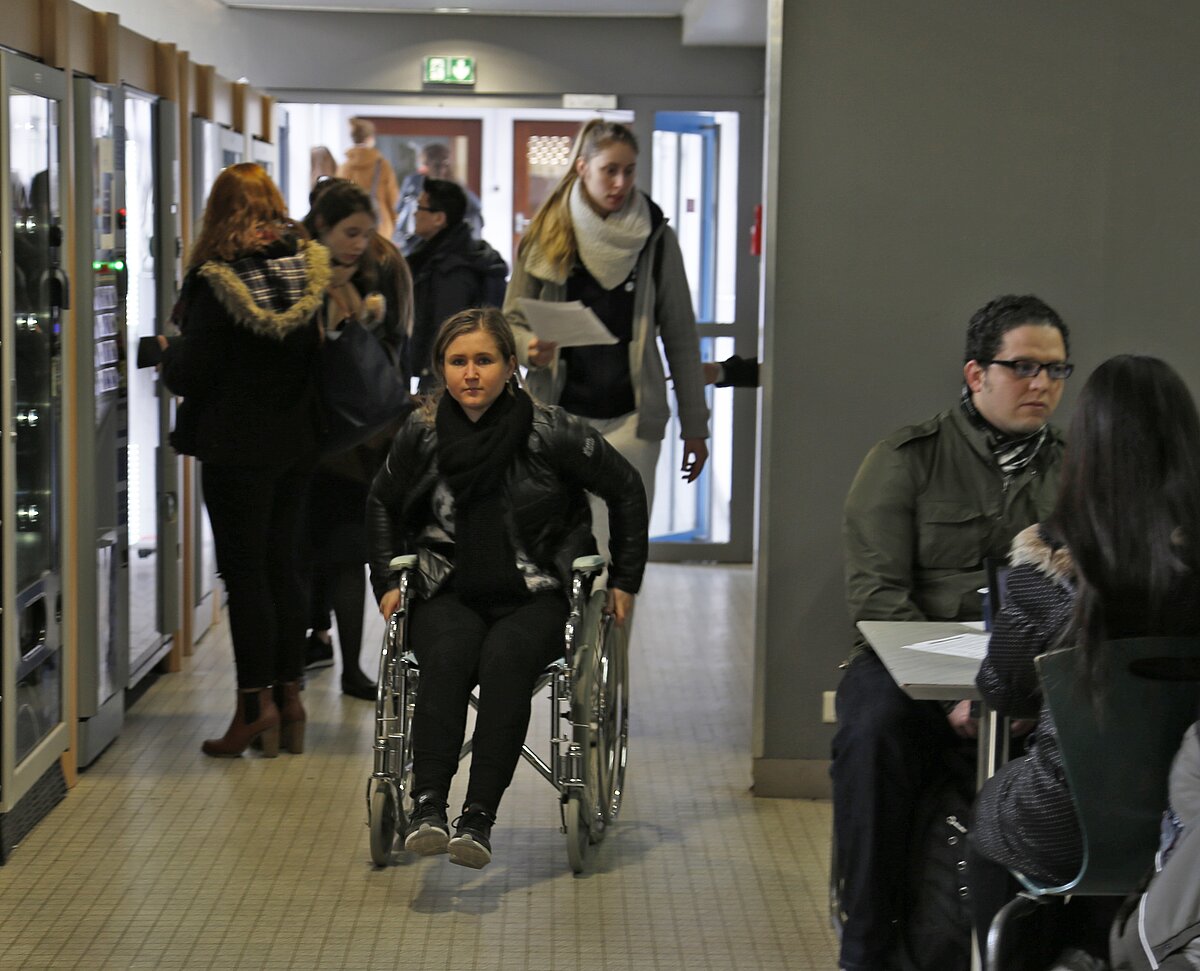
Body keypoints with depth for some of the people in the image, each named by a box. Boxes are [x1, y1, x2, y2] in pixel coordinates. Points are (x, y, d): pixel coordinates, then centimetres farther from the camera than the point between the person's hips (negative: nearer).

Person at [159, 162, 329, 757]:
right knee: (284, 566, 13)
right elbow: (324, 358, 7)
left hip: (237, 447, -5)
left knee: (244, 570, 1)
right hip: (297, 443, 5)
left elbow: (191, 375, -13)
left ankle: (256, 702, 1)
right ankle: (288, 695, 17)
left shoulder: (216, 281, -15)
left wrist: (169, 351, 7)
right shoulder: (309, 270, 0)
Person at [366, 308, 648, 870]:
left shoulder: (551, 433, -6)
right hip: (450, 595, 2)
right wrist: (388, 581, 13)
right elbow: (383, 504, 21)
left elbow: (626, 491, 6)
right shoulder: (421, 434, 2)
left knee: (505, 656, -34)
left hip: (535, 596, -2)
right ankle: (426, 807, -39)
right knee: (448, 654, -32)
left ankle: (479, 818, -39)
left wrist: (624, 580, 7)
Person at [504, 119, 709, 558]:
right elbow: (512, 319, 9)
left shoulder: (655, 238, 3)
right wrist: (529, 348, -16)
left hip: (630, 419, -1)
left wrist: (694, 426, 4)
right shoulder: (546, 235, 3)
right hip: (559, 412, 1)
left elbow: (680, 335, 5)